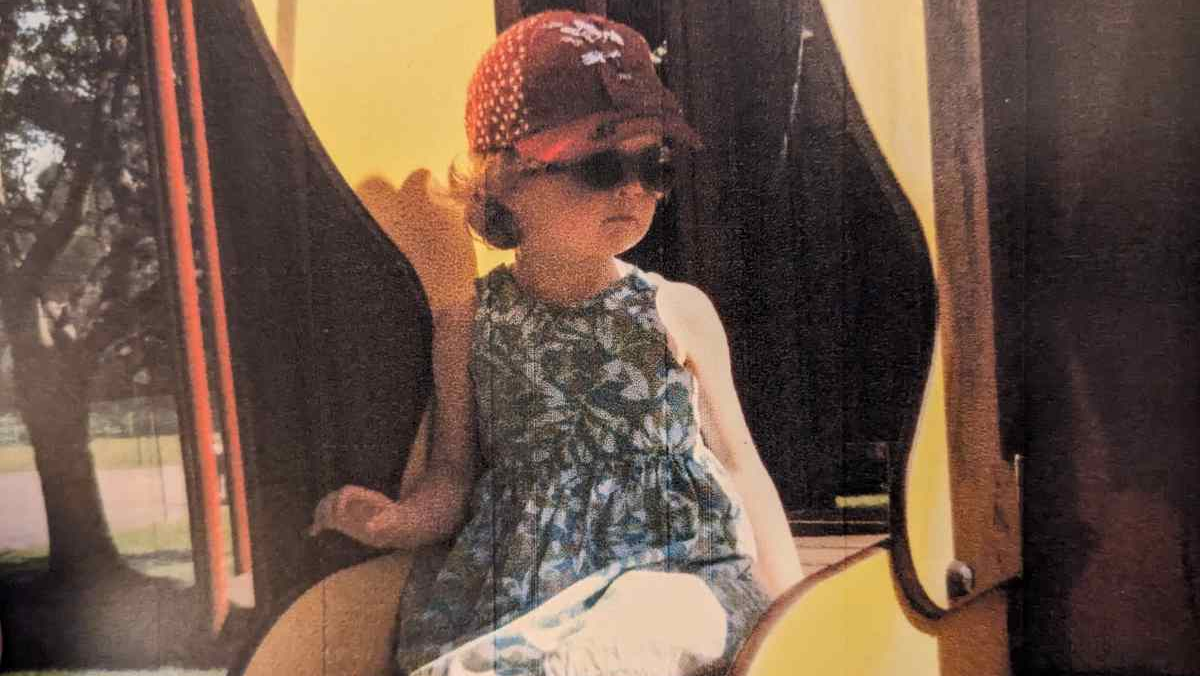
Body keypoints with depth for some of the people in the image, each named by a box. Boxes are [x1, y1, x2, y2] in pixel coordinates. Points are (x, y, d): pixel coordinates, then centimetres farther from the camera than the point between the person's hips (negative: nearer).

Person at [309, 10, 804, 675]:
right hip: (511, 592, 0)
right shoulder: (467, 324, 2)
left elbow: (738, 466, 5)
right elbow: (453, 472, 7)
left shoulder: (681, 312, 0)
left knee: (658, 618, -34)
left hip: (670, 570, 1)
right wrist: (402, 518, -15)